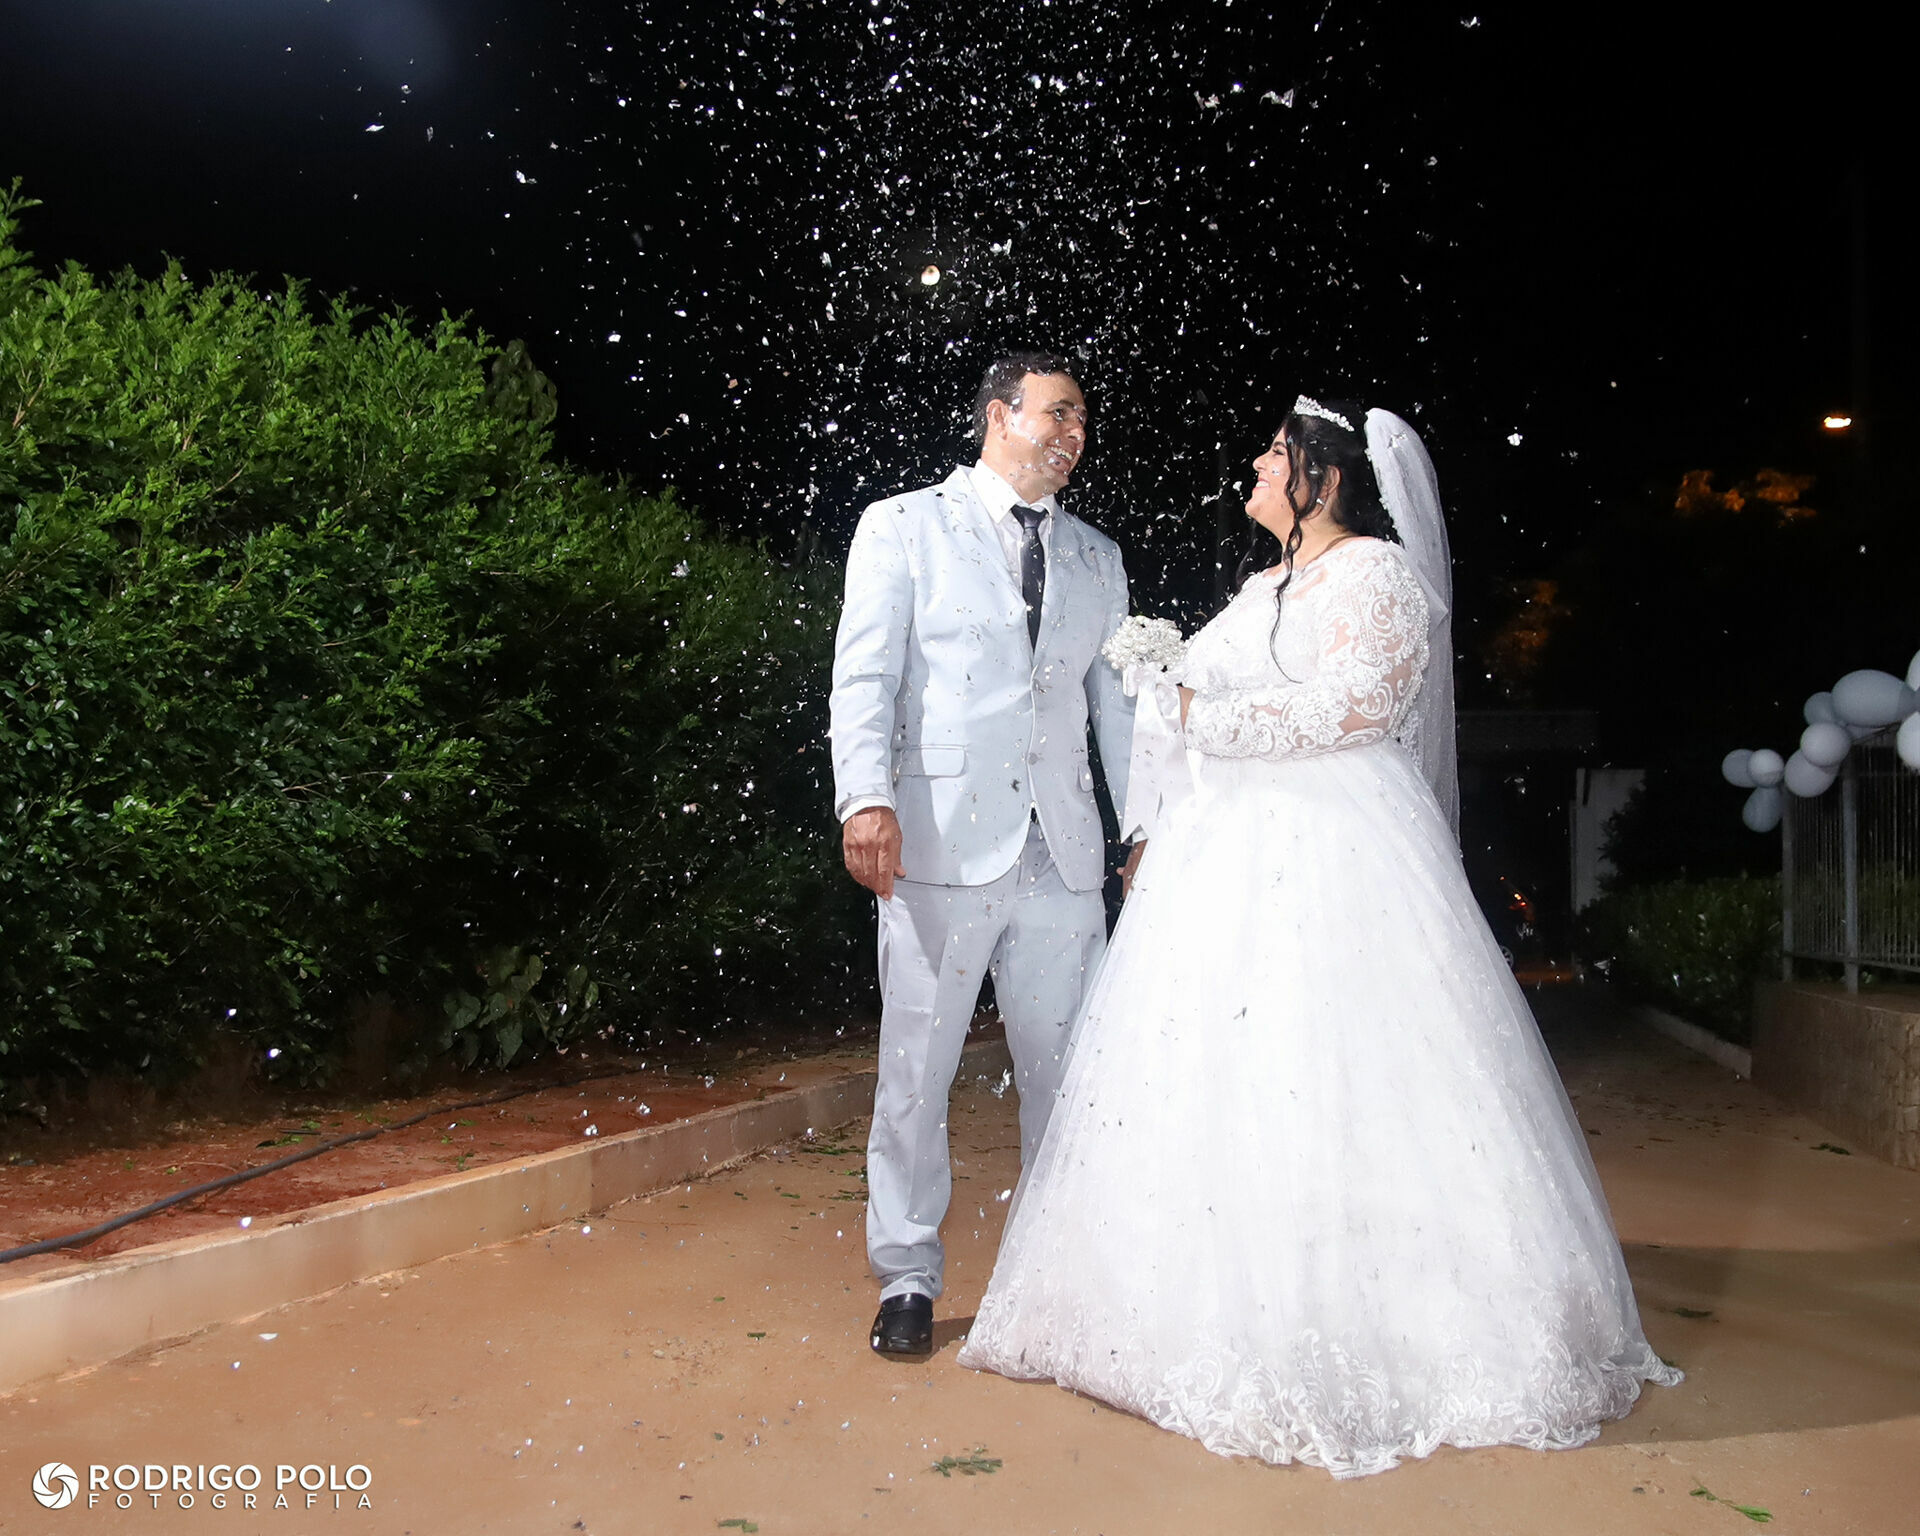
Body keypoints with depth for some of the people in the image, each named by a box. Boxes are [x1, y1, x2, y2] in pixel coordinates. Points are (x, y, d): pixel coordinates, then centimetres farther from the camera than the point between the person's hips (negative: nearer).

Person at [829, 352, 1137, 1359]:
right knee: (915, 1070, 2)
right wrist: (867, 797, -18)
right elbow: (864, 676, -3)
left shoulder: (1097, 558, 20)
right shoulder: (903, 528, 6)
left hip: (1063, 853, 4)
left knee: (1066, 1070, 9)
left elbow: (1118, 701, 18)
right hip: (941, 845, -4)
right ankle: (908, 1278, 18)